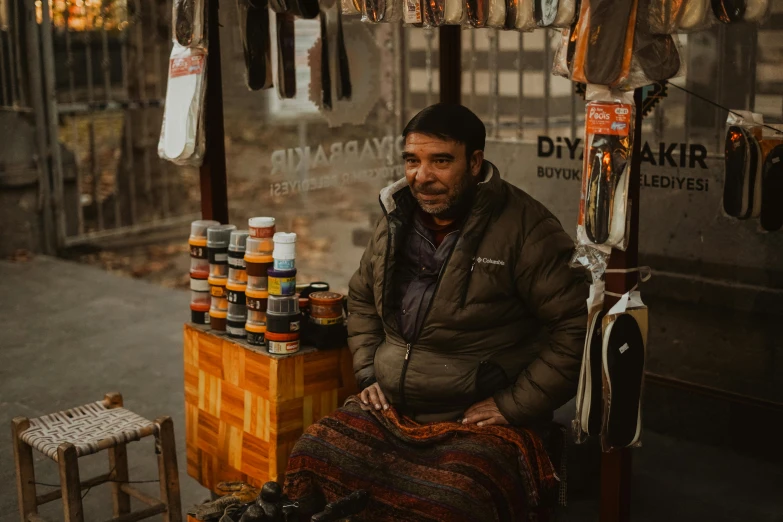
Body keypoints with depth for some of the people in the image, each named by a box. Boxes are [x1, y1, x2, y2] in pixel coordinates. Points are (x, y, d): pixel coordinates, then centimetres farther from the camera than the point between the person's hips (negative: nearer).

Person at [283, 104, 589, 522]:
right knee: (311, 460, -15)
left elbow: (576, 326, -13)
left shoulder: (524, 229, -11)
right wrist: (368, 373, 12)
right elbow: (361, 298, 25)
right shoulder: (396, 220, 9)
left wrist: (515, 405, -12)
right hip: (388, 410, 6)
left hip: (481, 421, -5)